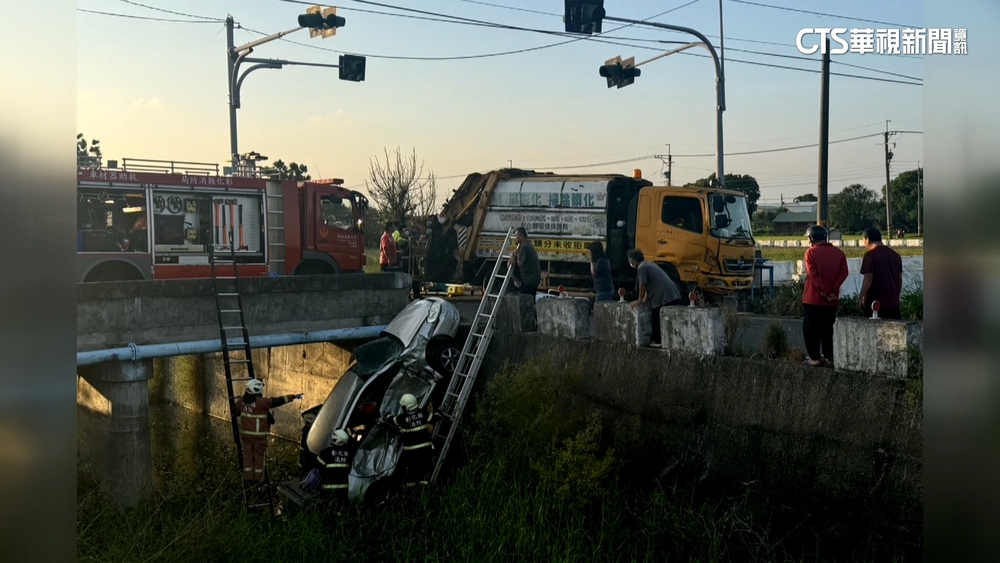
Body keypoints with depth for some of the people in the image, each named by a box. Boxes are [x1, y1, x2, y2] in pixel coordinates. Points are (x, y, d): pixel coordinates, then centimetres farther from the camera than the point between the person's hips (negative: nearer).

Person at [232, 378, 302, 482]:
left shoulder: (242, 400, -1)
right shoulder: (261, 402, -22)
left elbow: (235, 409, 14)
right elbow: (276, 401, -22)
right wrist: (293, 397, -18)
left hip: (245, 433, 5)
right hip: (258, 434, -5)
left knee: (247, 454, 11)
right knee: (258, 455, 7)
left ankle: (248, 477, 13)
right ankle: (258, 477, 15)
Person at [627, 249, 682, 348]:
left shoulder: (642, 267, -5)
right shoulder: (650, 265, 25)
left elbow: (642, 285, -7)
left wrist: (640, 300, 5)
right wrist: (645, 299, 30)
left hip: (663, 297, -9)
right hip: (674, 294, 9)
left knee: (657, 319, 2)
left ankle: (656, 341, 7)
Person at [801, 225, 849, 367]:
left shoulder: (811, 252, -6)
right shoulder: (838, 252, 7)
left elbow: (813, 275, -16)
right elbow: (843, 272, -3)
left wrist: (824, 292, -16)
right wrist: (833, 291, -10)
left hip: (813, 298, -4)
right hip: (831, 300, 5)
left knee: (811, 329, 4)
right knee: (827, 329, 15)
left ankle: (815, 358, 1)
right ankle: (829, 356, 15)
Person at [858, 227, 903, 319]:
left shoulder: (870, 255, -10)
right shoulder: (895, 255, 12)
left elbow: (868, 279, -15)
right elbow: (900, 279, 16)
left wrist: (860, 298, -8)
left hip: (875, 302, -6)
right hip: (893, 302, 6)